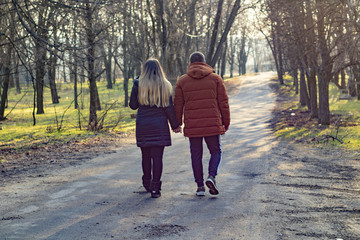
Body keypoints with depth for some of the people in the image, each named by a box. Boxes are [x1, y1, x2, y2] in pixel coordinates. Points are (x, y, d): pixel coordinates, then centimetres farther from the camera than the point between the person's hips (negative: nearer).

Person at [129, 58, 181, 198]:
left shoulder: (138, 85, -2)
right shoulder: (165, 86, -2)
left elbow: (133, 105, 4)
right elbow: (169, 108, -4)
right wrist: (175, 125, 4)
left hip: (143, 126, 1)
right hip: (159, 126, -1)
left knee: (146, 155, 15)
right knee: (157, 156, 0)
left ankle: (147, 184, 28)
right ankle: (155, 188, -4)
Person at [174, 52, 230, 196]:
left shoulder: (182, 81, 5)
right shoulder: (215, 78, 4)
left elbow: (178, 105, 5)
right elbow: (223, 102, 3)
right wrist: (226, 122, 11)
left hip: (192, 126, 1)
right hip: (212, 124, -1)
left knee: (196, 155, 10)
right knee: (216, 152, 13)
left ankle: (200, 186, 10)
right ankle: (211, 176, -9)